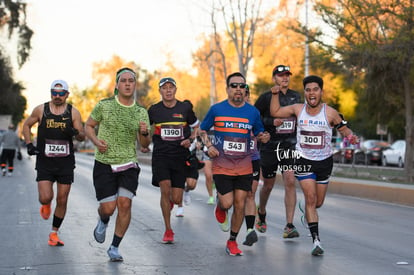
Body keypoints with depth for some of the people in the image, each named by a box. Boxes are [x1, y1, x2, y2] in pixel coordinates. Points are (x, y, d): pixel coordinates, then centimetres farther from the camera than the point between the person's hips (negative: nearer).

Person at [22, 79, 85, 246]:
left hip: (66, 163, 1)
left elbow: (82, 137, 4)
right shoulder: (40, 110, 1)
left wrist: (75, 133, -20)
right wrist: (29, 145, 3)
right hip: (44, 162, -1)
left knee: (62, 200, 3)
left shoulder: (73, 112, 1)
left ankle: (54, 233, 19)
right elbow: (26, 125, 15)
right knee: (45, 198, -13)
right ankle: (46, 206, 26)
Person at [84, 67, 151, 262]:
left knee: (125, 203, -14)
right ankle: (103, 222, 33)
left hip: (128, 165, 2)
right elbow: (88, 126, 9)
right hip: (104, 165, -1)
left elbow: (144, 144, 7)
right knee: (108, 208, -6)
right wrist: (96, 141, -11)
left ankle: (114, 247, 2)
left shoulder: (141, 112, 4)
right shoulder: (104, 105, -2)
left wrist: (144, 133, -15)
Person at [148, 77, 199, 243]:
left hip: (180, 156, 1)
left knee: (176, 199, -2)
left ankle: (170, 201, 39)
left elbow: (196, 127, 15)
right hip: (161, 156, 0)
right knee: (165, 189, -19)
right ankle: (168, 230, -5)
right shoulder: (154, 110, 3)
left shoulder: (185, 108, 3)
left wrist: (190, 139, -3)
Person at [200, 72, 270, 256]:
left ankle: (232, 241, 19)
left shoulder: (253, 112, 4)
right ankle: (220, 206, 27)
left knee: (239, 205, 2)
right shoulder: (216, 109, -1)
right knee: (227, 203, -11)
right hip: (221, 166, -2)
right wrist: (209, 145, -7)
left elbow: (259, 134, 16)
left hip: (244, 167, 2)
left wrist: (264, 137, -7)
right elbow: (202, 130, 11)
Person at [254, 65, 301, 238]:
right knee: (268, 185, 10)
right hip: (270, 147, -2)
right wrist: (272, 122, -18)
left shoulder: (296, 97, 10)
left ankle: (289, 226, -11)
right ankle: (261, 213, 40)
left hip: (290, 146, 2)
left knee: (290, 182, -12)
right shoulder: (266, 97, -3)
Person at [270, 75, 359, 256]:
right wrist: (275, 94, -4)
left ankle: (308, 212, 49)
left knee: (318, 203, 11)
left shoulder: (330, 113, -8)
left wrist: (350, 136, -21)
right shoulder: (298, 109, -2)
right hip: (303, 161, 0)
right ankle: (316, 239, -11)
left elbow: (344, 129, 0)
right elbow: (275, 112, 9)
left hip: (324, 161, 1)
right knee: (310, 198, -13)